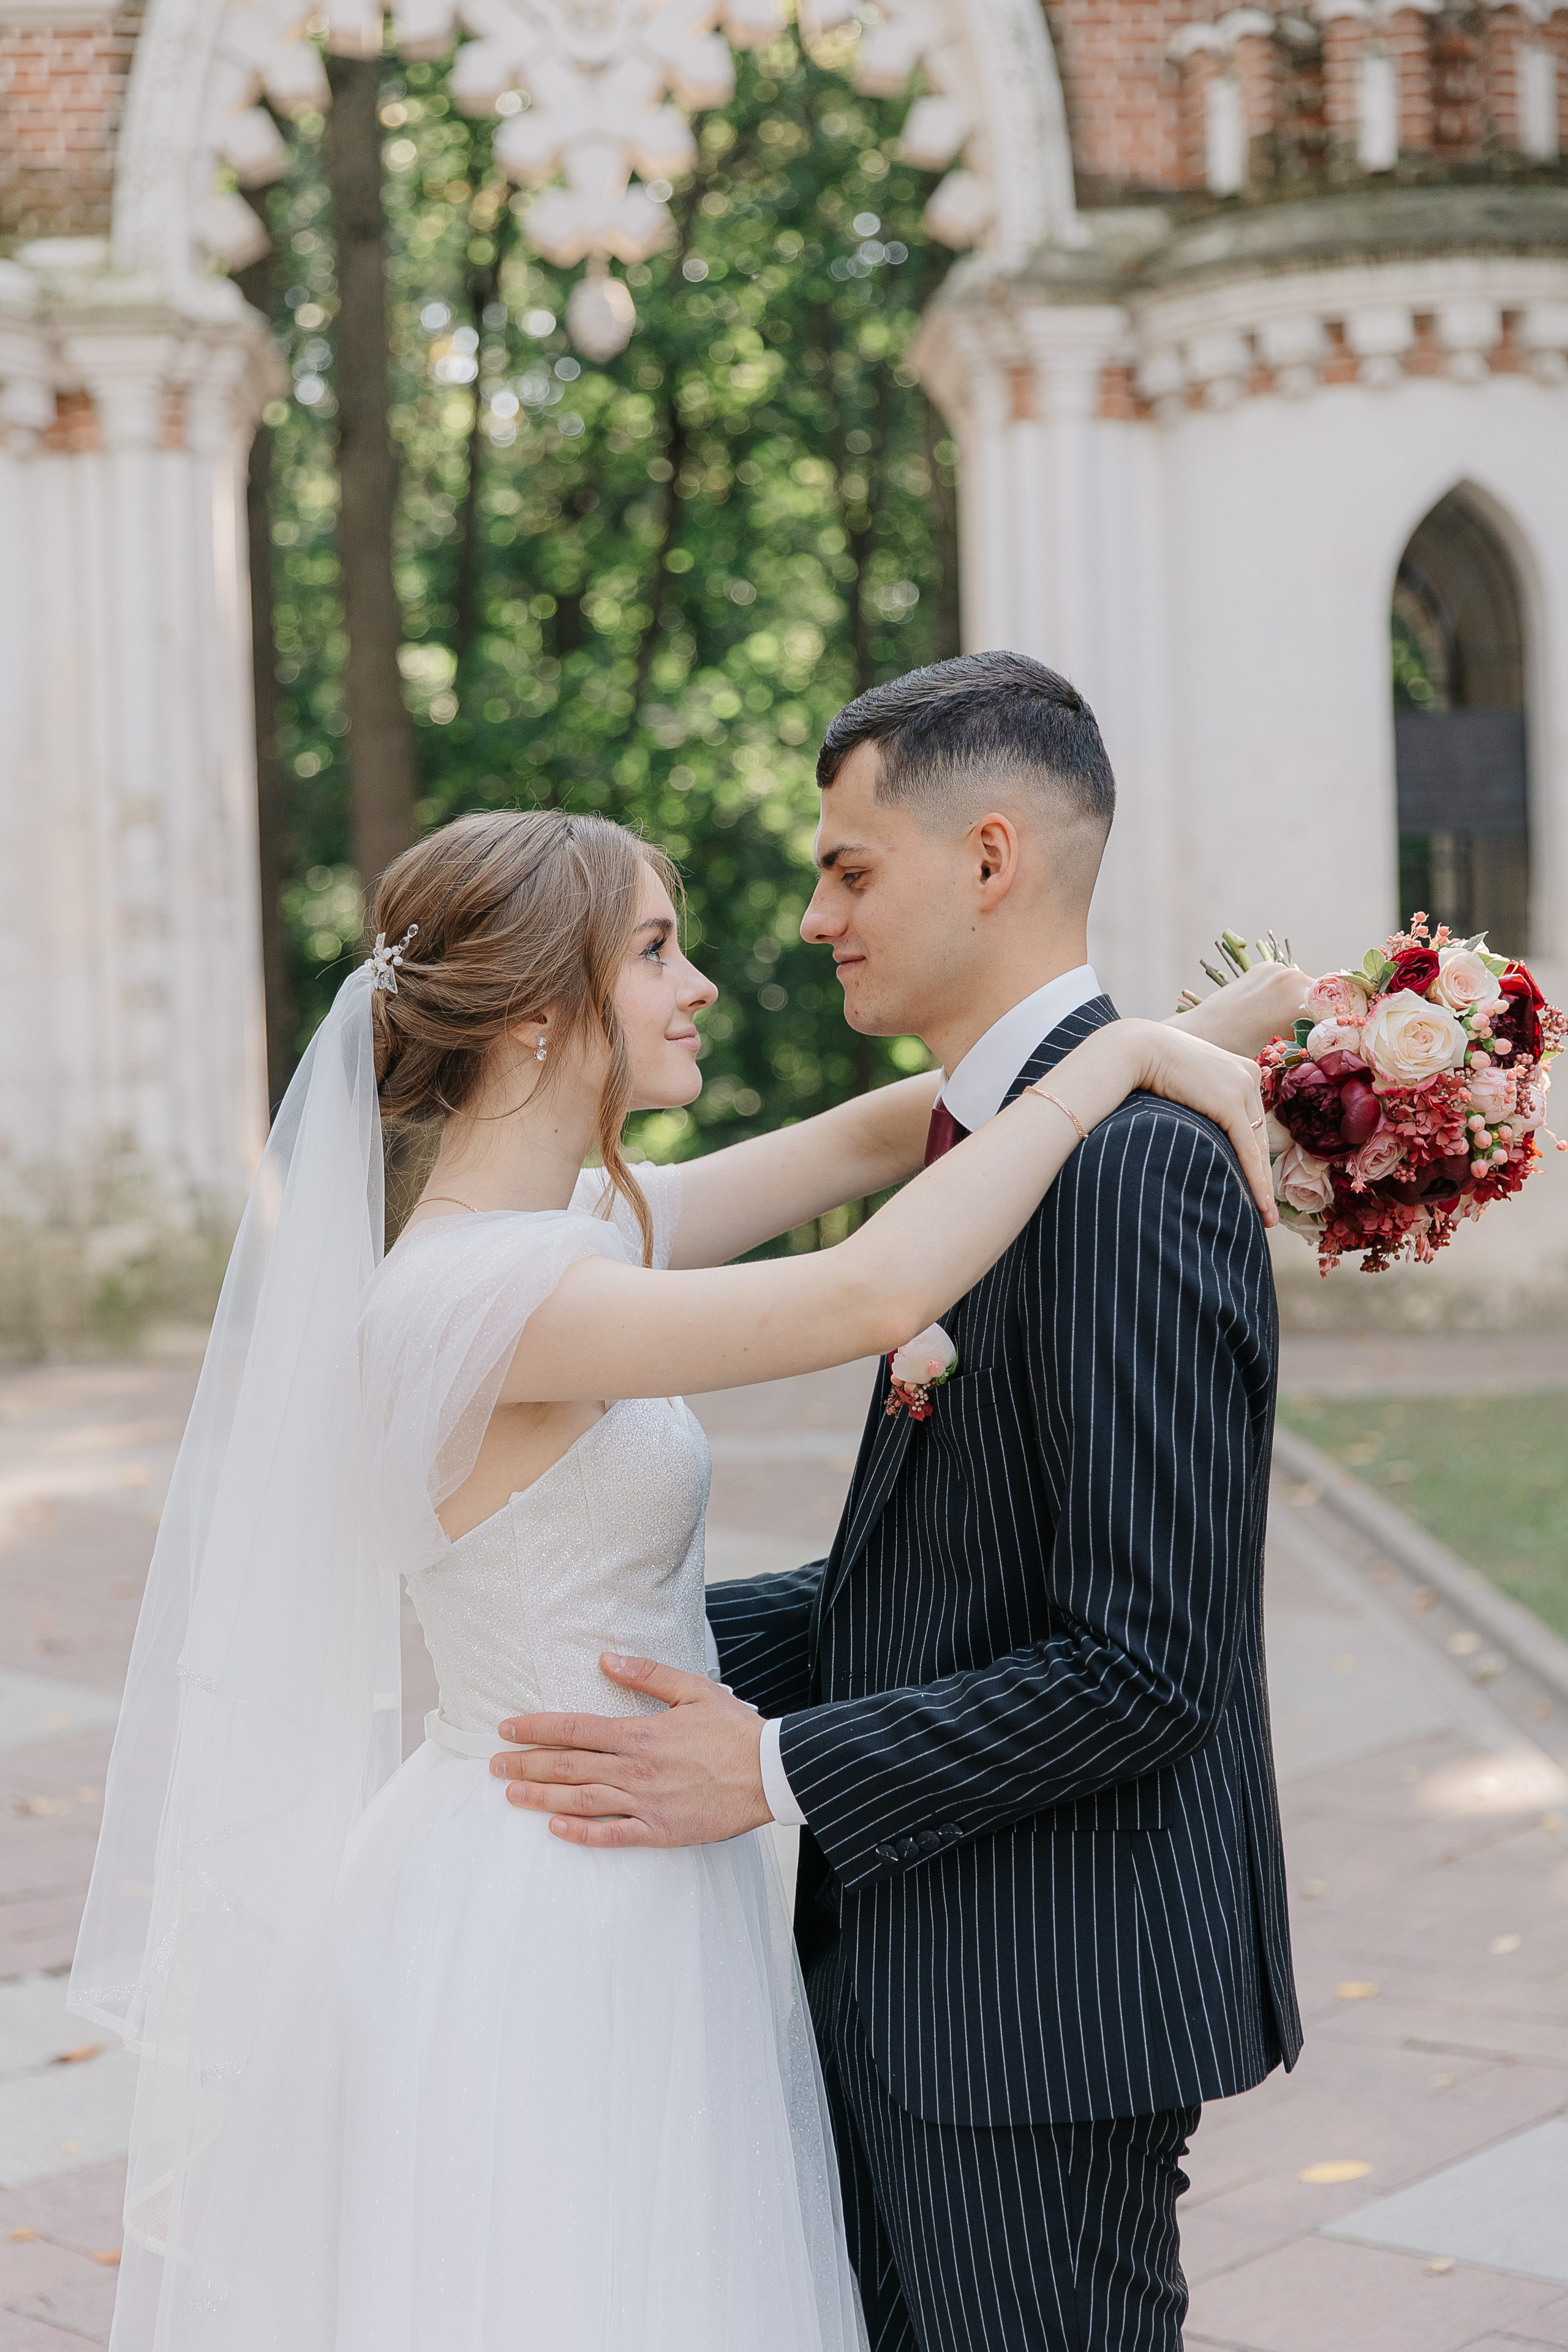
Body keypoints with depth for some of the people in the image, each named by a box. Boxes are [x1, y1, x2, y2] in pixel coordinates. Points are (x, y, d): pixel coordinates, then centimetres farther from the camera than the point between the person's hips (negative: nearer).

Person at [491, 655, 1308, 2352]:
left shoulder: (1135, 1163, -21)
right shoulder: (986, 1143, 11)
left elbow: (1142, 1659, -24)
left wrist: (778, 1773, -19)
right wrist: (657, 1642, 7)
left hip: (1041, 2006, -9)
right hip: (911, 1971, 9)